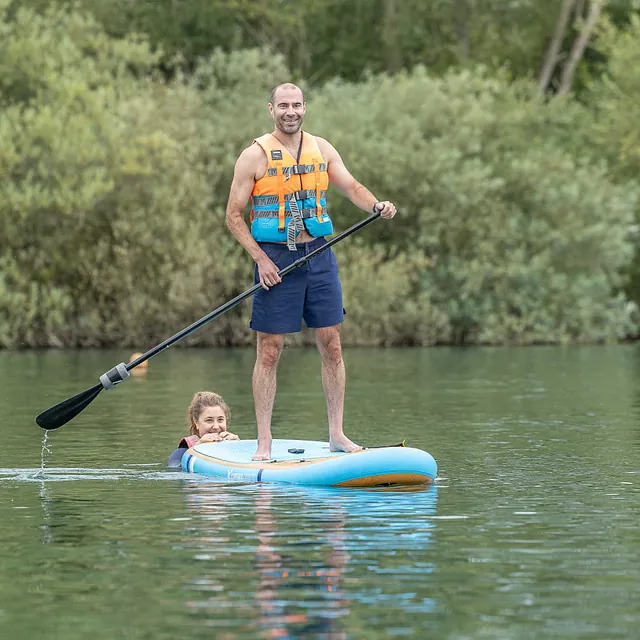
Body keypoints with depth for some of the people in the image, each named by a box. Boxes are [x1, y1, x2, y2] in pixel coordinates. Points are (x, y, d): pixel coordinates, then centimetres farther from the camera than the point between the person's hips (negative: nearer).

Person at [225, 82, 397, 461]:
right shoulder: (256, 156, -4)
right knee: (269, 352, -2)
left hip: (318, 255, 4)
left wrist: (377, 205, -15)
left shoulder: (321, 149, 8)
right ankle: (264, 441, 4)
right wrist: (260, 259, -13)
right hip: (275, 258, -4)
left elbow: (351, 186, 7)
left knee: (331, 346, 3)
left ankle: (337, 434, 11)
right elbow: (234, 215, -4)